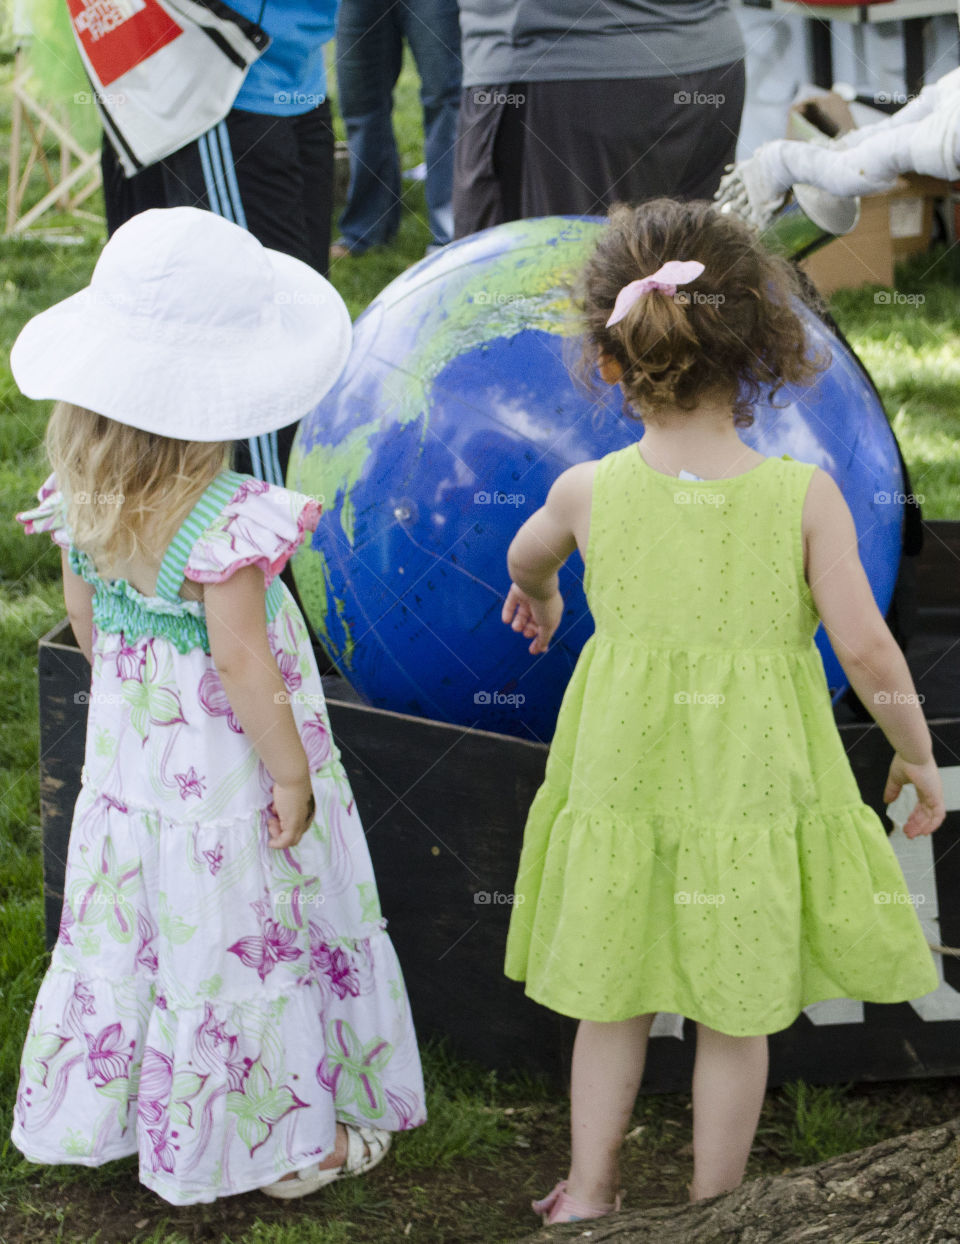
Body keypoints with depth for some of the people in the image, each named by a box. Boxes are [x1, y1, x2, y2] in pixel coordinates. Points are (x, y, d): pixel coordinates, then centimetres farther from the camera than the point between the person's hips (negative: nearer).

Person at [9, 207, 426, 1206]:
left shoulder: (83, 495, -7)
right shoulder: (223, 521, -29)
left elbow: (84, 617, 5)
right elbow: (240, 661, -25)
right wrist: (292, 775, -15)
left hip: (129, 744, 7)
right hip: (223, 762, -7)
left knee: (135, 916, 22)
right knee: (249, 930, 9)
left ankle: (112, 1104, 38)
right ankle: (282, 1138, 26)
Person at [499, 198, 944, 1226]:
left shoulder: (589, 492, -10)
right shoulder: (805, 496, -15)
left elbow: (525, 557, 14)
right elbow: (868, 653, -14)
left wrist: (536, 594, 38)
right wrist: (916, 754, 3)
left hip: (622, 781, 2)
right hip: (756, 783, -1)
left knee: (612, 997, 20)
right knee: (739, 1015, 16)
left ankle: (588, 1194, 32)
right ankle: (714, 1208, 30)